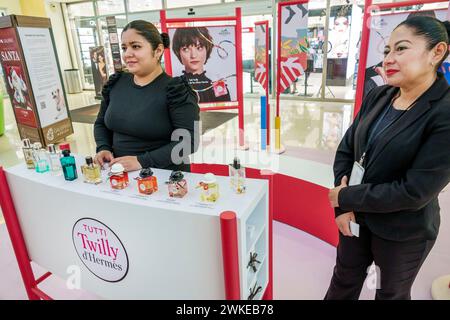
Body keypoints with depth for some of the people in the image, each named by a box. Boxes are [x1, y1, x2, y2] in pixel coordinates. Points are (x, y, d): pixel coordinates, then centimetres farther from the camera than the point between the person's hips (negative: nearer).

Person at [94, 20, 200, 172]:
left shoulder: (176, 89, -11)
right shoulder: (115, 83, 7)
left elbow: (187, 141, -17)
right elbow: (101, 123, 18)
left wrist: (142, 161, -21)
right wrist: (103, 148, 0)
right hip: (119, 173, 3)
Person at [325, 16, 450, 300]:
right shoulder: (377, 97, -4)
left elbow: (414, 192, -25)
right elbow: (346, 150, -3)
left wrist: (346, 197, -17)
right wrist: (343, 207, -12)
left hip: (403, 231, -4)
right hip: (357, 216, 5)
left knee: (391, 293, 23)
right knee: (343, 282, 24)